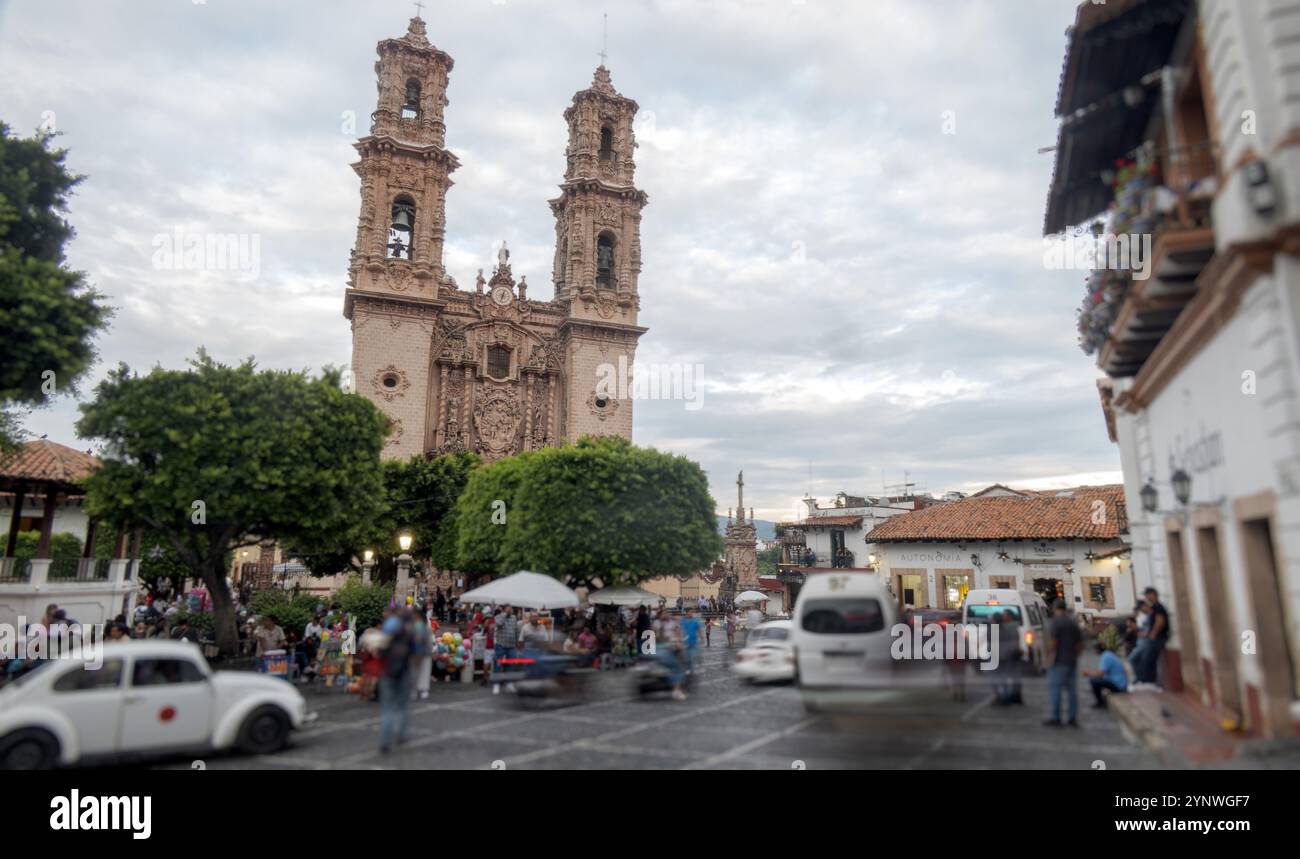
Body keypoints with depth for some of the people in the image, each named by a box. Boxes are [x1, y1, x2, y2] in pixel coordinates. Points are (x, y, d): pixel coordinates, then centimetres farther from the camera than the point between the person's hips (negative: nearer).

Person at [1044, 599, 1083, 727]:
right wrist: (1074, 655, 20)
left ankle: (1056, 718, -1)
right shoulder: (1073, 623, 10)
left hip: (1059, 661, -7)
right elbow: (1080, 644, 13)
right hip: (1072, 661, 7)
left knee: (1055, 688, -2)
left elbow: (1052, 642, -20)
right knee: (1072, 689, 10)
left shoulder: (1055, 622, -11)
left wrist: (1049, 656, -10)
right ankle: (1073, 719, 13)